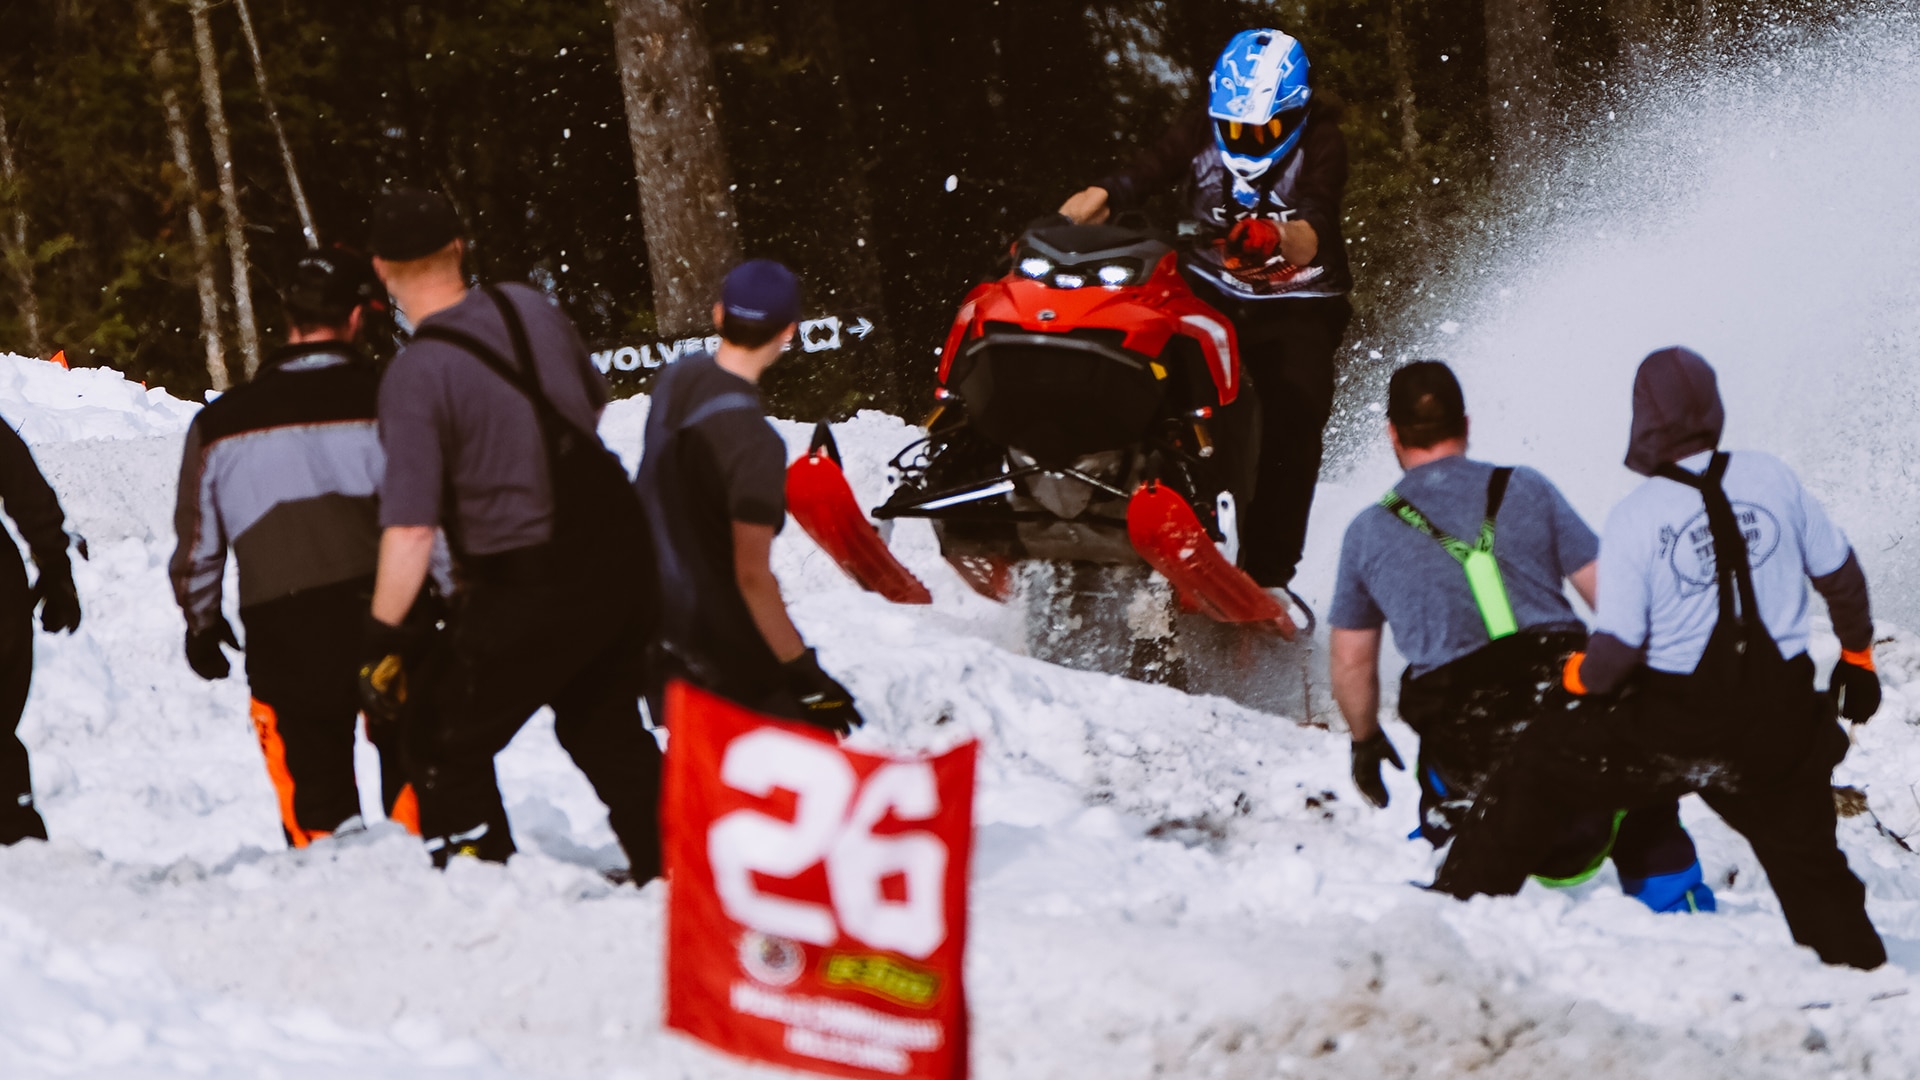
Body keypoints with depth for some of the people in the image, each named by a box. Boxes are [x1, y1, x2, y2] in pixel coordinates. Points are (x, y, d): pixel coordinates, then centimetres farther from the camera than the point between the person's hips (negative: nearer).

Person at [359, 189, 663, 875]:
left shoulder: (417, 374, -19)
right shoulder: (531, 309, 0)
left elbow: (410, 530, -23)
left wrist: (383, 638, -15)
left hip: (526, 591, -7)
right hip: (622, 554, 7)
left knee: (444, 742, 10)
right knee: (605, 726, 27)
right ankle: (668, 868, 31)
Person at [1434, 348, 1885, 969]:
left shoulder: (1635, 519, -12)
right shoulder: (1773, 480, -1)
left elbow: (1619, 647, -13)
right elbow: (1840, 574, 10)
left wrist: (1578, 679, 10)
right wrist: (1856, 656, 27)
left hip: (1674, 724, -3)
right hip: (1778, 720, 3)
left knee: (1536, 771, 16)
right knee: (1811, 870, 17)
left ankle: (1460, 901, 21)